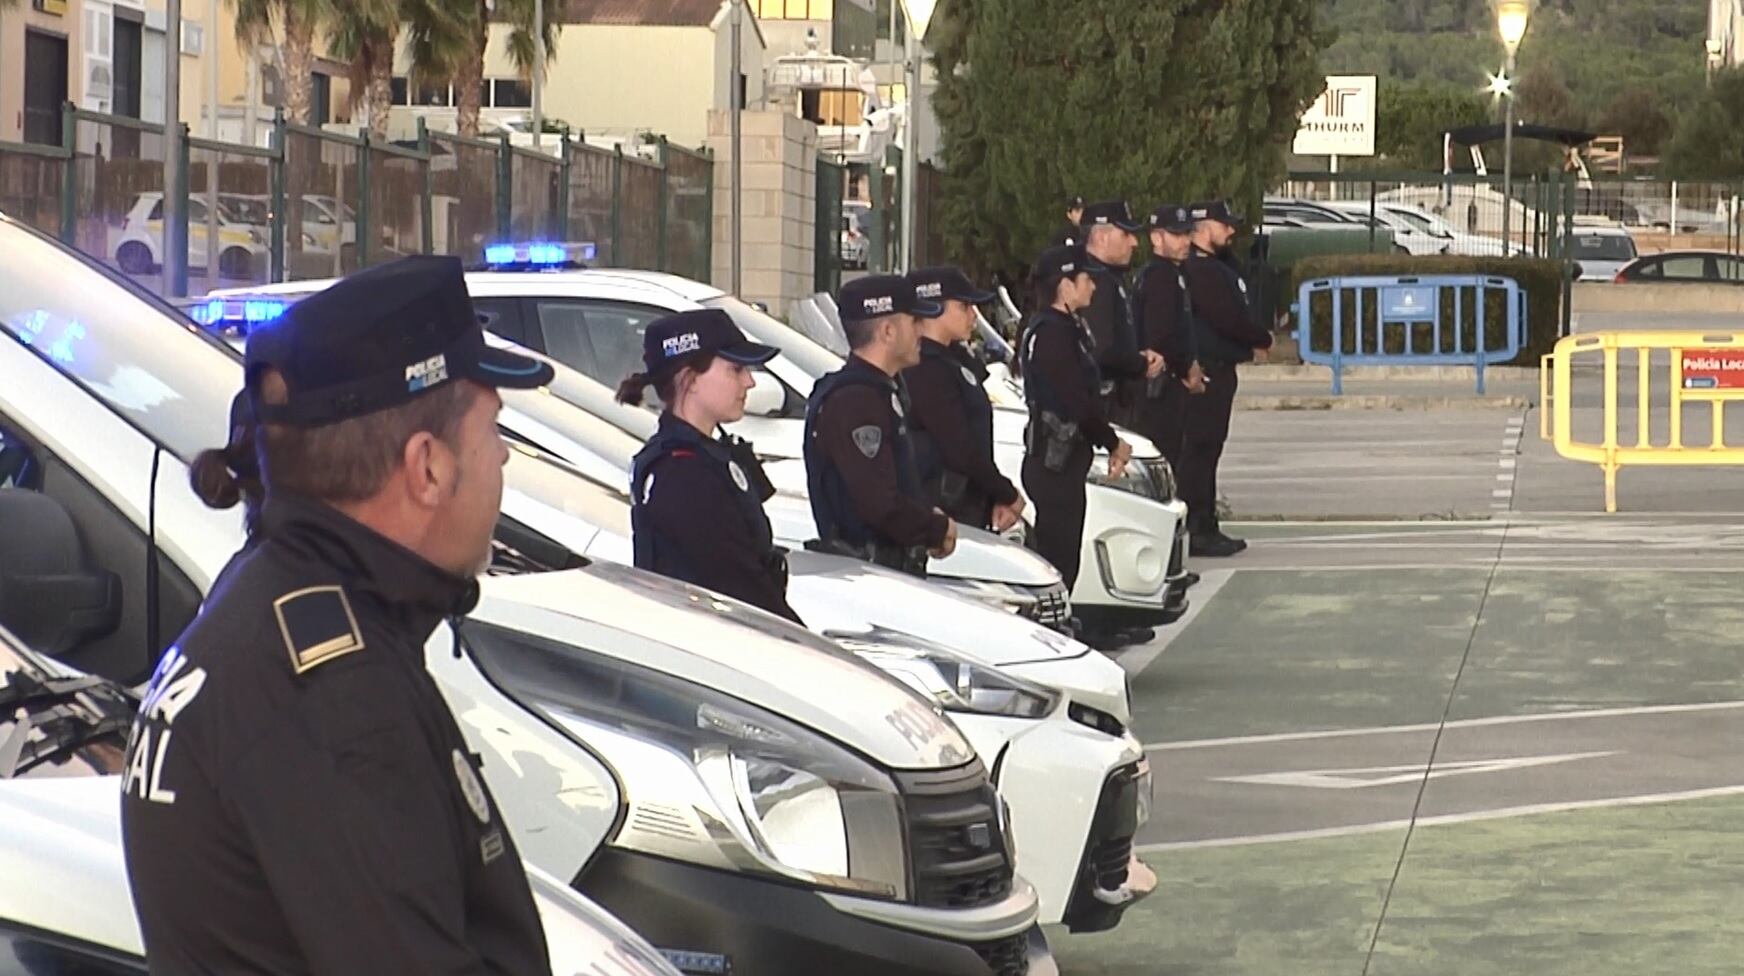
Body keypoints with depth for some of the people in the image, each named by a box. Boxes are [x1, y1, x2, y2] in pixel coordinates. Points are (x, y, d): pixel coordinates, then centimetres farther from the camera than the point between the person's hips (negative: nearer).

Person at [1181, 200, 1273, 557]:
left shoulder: (1217, 266, 18)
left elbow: (1234, 313, 18)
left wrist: (1252, 341, -1)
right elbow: (1229, 319, -19)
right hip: (1208, 370, -11)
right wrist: (1262, 340, -6)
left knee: (1207, 448, 13)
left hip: (1218, 369, 11)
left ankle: (1205, 528, 19)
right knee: (1200, 448, -9)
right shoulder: (1202, 270, -17)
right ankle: (1196, 531, -8)